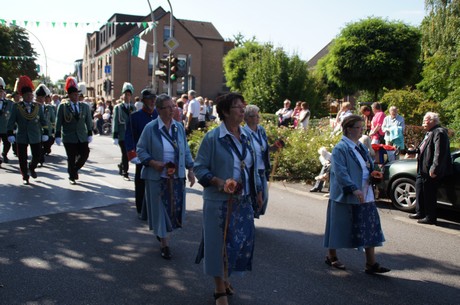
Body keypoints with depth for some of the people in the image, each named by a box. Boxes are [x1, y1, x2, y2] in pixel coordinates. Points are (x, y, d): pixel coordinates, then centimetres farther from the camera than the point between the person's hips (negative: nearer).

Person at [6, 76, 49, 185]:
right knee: (22, 158, 4)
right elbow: (11, 122, -3)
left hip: (35, 137, 2)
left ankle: (32, 168, 35)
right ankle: (25, 177, 19)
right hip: (21, 137, -1)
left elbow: (43, 121, 9)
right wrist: (10, 134, -10)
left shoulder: (38, 106, 5)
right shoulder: (16, 107, -1)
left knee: (37, 156, 4)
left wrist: (45, 133, 4)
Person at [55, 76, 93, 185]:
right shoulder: (62, 106, -4)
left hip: (82, 137, 3)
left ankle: (74, 169, 29)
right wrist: (58, 135, -7)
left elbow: (89, 121, 8)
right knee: (71, 158, 3)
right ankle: (72, 177, 21)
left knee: (85, 154, 1)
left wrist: (90, 134, 5)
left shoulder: (85, 106, 5)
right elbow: (58, 122, -4)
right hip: (69, 137, -3)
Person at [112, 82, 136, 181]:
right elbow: (115, 122, -4)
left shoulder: (133, 108, 10)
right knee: (125, 155, -3)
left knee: (129, 154, 7)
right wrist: (115, 137, -10)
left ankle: (121, 165, 35)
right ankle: (125, 173, 11)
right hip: (122, 136, -3)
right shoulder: (117, 107, 0)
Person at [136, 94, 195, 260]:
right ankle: (165, 244, 17)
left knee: (176, 207, 11)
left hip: (177, 176, 4)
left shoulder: (179, 127, 4)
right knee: (160, 208, 4)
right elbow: (140, 150, -3)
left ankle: (160, 231, 39)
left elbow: (186, 151, 10)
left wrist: (190, 169, 4)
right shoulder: (150, 128, -9)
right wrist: (153, 163, -18)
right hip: (157, 176, -4)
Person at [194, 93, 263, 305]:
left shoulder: (246, 137, 7)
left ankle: (225, 279, 37)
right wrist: (219, 182, -23)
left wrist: (258, 192, 13)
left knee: (241, 240, 13)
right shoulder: (212, 137, -12)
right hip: (219, 201, -6)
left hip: (243, 201, 6)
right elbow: (199, 168, -10)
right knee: (221, 243, 4)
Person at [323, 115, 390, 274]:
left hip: (365, 195, 7)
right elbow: (340, 172, -20)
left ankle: (371, 264, 10)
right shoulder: (340, 148, -12)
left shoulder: (361, 147, 13)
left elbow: (368, 166, 23)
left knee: (370, 228, 3)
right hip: (345, 196, -7)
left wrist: (373, 173, 1)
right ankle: (331, 256, 25)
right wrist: (354, 189, -29)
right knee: (340, 227, 6)